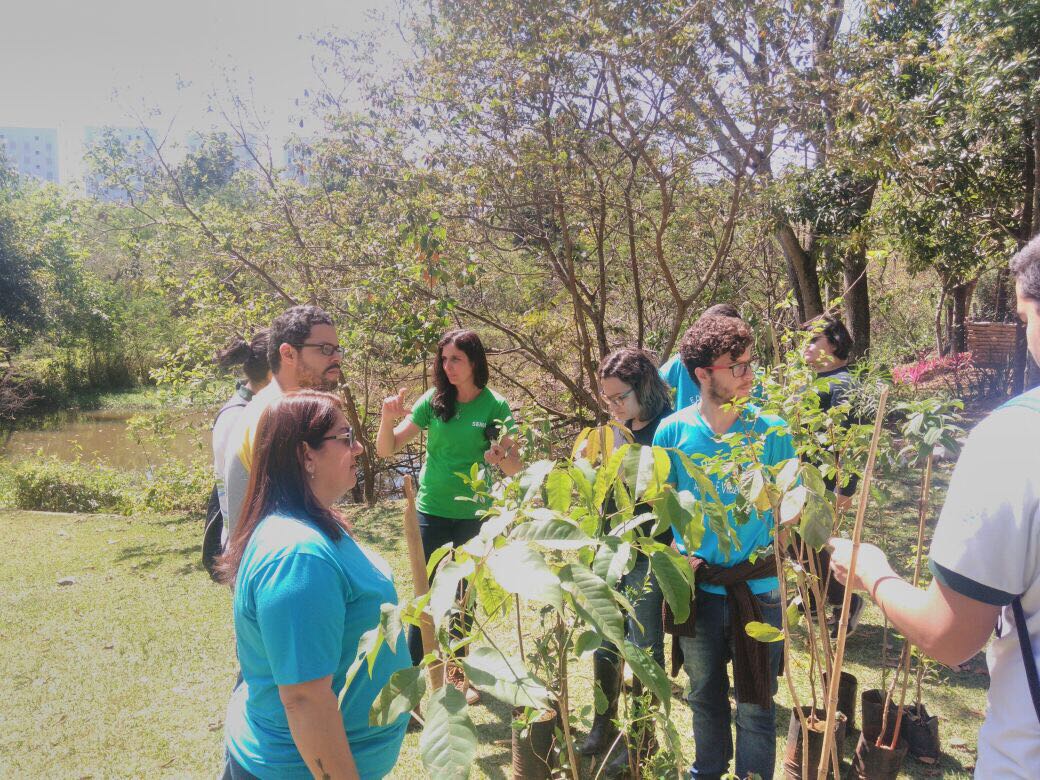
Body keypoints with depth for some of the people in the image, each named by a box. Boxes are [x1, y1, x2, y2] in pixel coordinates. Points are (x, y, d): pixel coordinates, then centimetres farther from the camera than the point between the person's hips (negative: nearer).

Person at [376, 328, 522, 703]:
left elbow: (515, 467, -8)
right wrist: (388, 418, -25)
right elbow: (386, 450, -6)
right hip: (432, 512, -1)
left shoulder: (495, 406, -8)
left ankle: (456, 672, 31)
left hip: (475, 514, 1)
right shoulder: (433, 401, -6)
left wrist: (502, 457, -29)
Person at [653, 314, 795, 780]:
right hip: (699, 588, 2)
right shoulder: (673, 432, -7)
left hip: (758, 588, -2)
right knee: (704, 696, 22)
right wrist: (680, 551, -9)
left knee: (755, 703, 11)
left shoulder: (772, 431, -10)